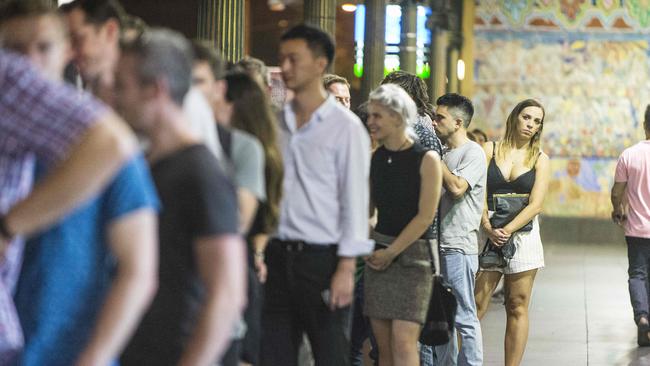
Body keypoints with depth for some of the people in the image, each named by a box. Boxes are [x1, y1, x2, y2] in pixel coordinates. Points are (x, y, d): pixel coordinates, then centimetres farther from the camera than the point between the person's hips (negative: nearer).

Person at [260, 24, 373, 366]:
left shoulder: (344, 126, -4)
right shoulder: (276, 123, 10)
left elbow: (355, 200, -7)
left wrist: (346, 267, -12)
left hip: (322, 258, -5)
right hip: (278, 255, 5)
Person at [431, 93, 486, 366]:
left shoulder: (473, 153, -8)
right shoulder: (443, 152, 17)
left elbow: (457, 187, -21)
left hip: (459, 246, -8)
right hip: (438, 245, 8)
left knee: (464, 317, -6)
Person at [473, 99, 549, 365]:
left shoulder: (540, 160, 7)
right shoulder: (490, 150, 6)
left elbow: (535, 205, -3)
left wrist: (507, 230, -15)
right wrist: (489, 228, -15)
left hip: (522, 233, 1)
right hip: (487, 232, -1)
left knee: (517, 307, 2)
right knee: (475, 305, -6)